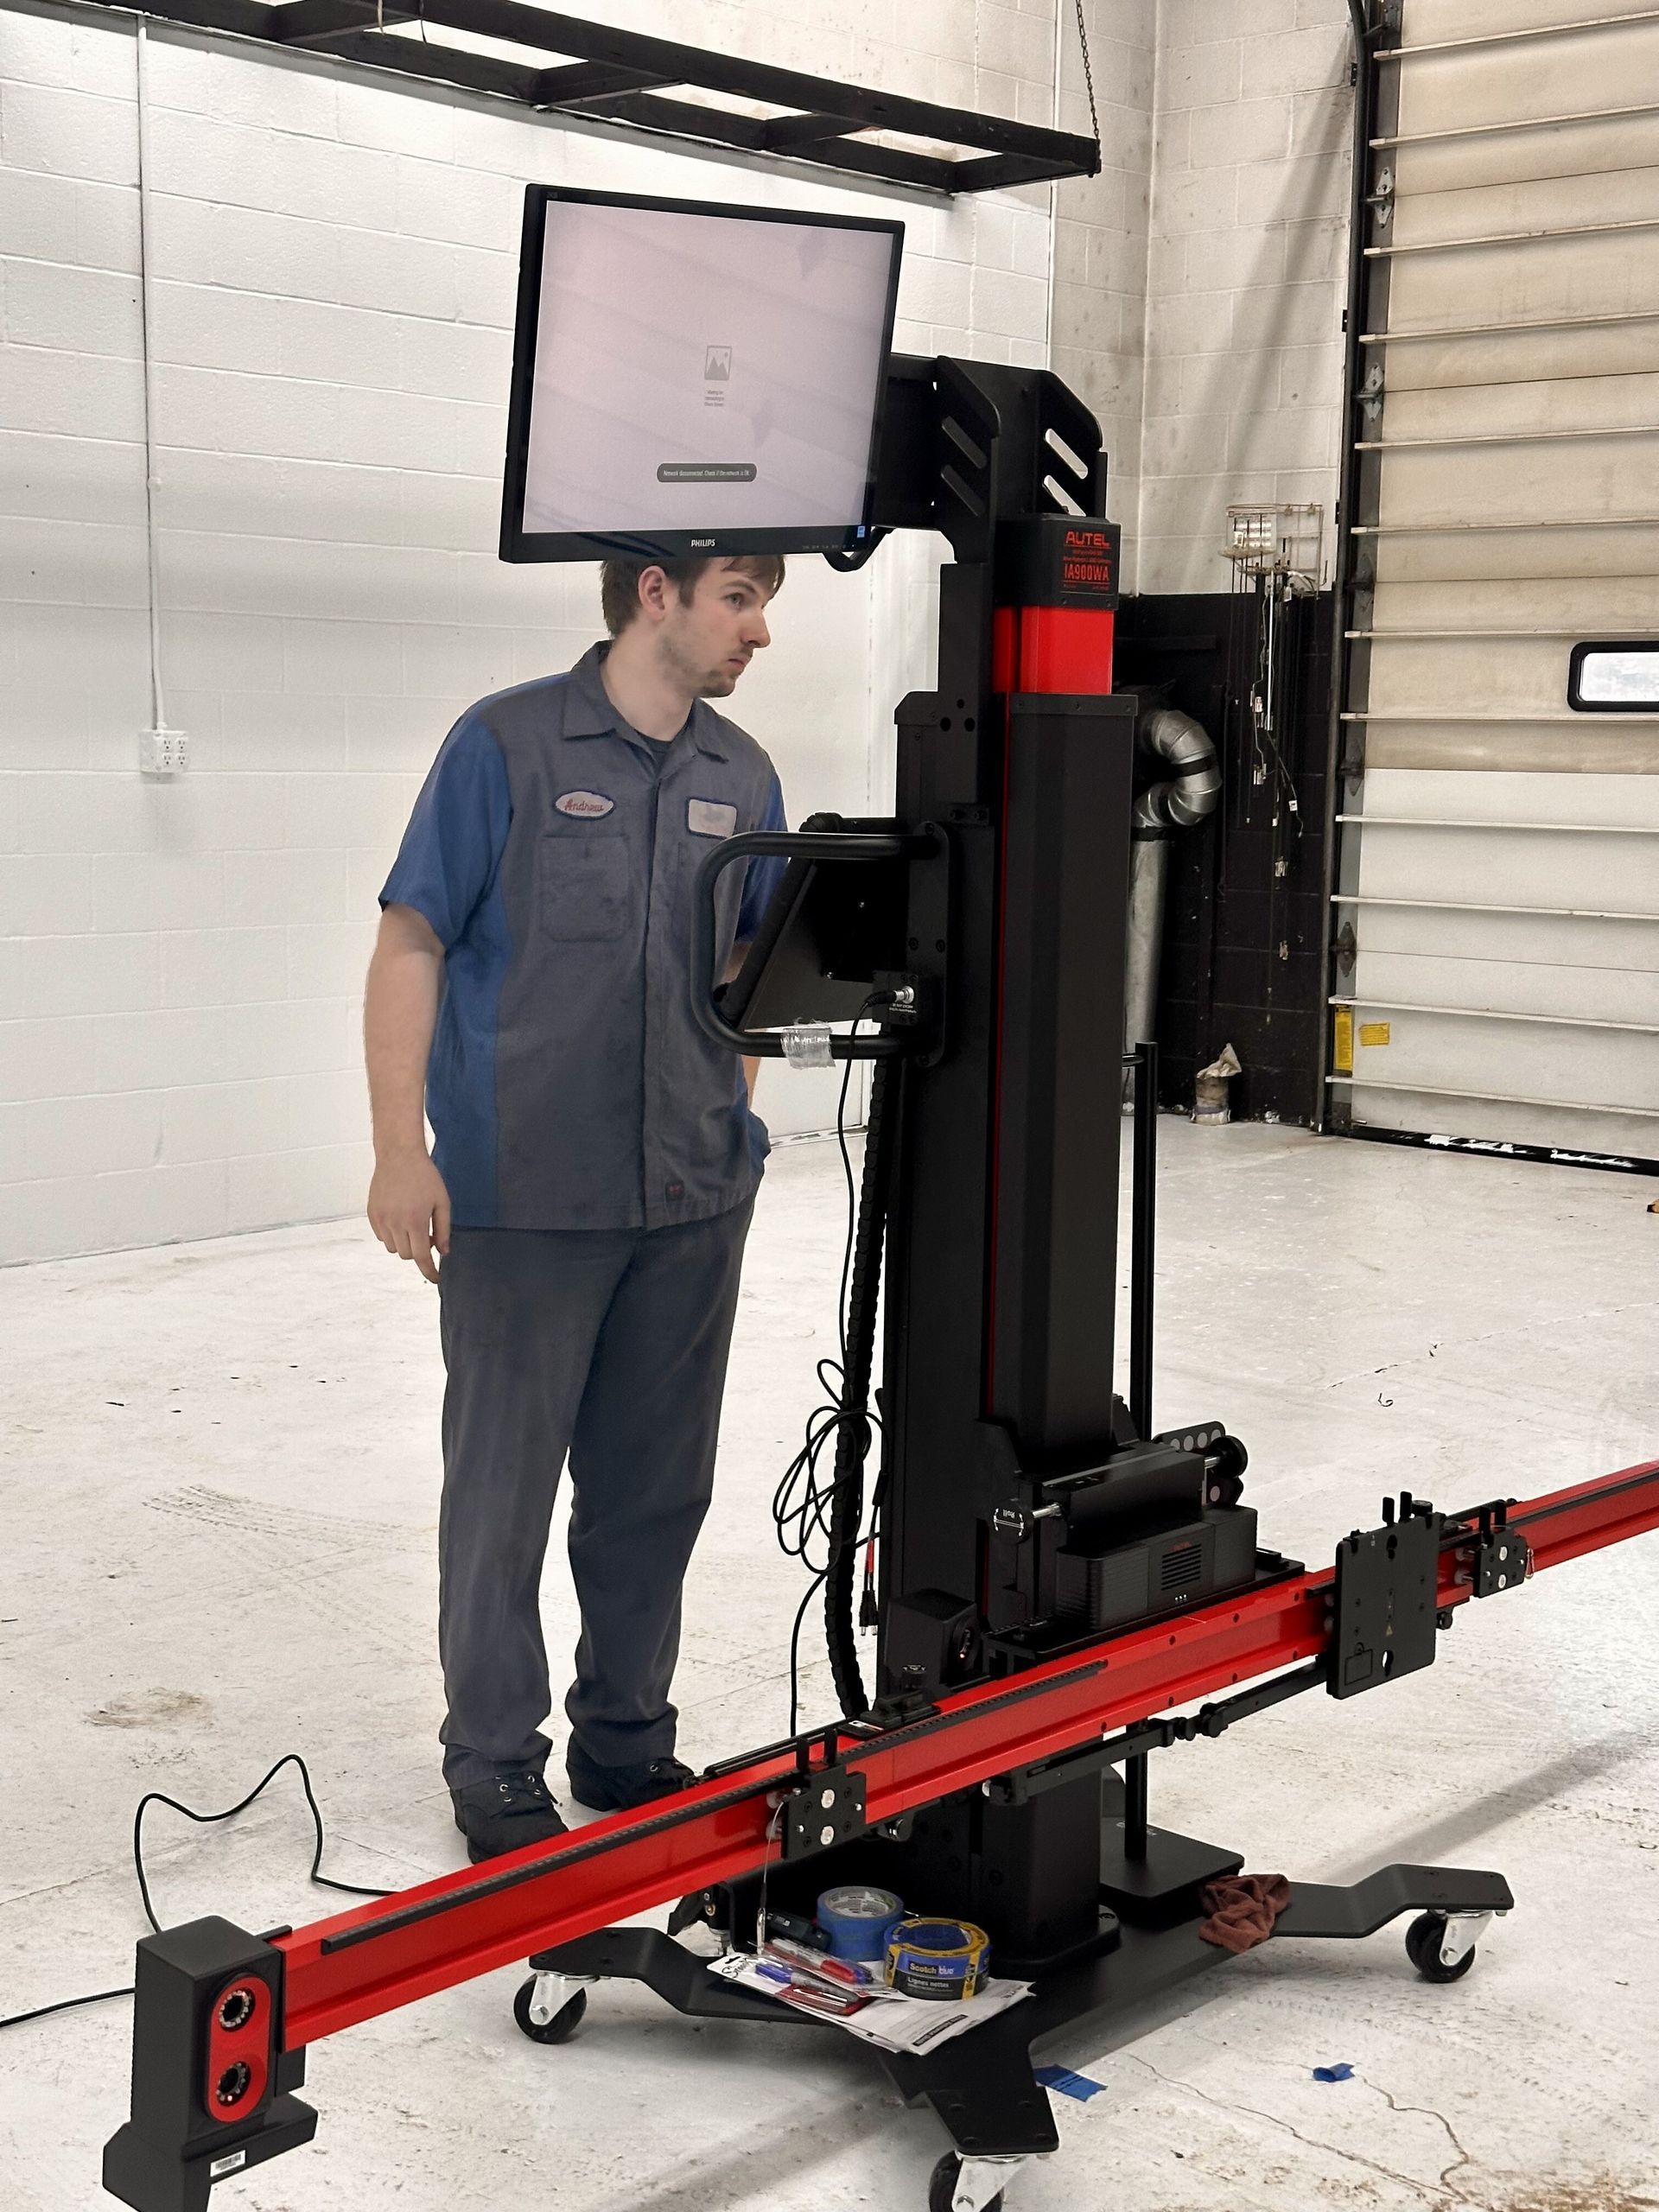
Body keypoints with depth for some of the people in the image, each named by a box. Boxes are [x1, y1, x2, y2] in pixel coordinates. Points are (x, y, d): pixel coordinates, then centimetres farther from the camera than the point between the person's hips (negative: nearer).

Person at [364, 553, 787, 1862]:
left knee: (657, 1487, 13)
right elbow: (411, 945, -7)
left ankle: (627, 1738, 29)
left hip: (693, 1201, 5)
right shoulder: (507, 747, -7)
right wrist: (401, 1150, -13)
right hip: (522, 1199, -5)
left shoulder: (743, 777, 8)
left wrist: (735, 1122, 13)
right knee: (504, 1488, 5)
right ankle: (496, 1767, 19)